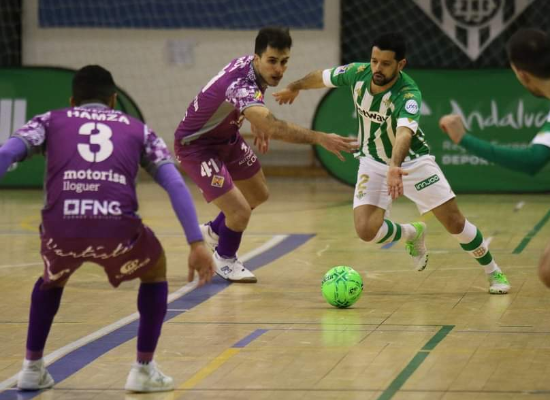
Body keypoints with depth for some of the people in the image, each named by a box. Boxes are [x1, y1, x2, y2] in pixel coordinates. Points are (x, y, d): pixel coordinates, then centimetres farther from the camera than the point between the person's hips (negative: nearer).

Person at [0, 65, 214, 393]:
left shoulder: (51, 121, 26)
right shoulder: (137, 129, 27)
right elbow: (175, 183, 14)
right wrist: (197, 243, 9)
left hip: (62, 228, 1)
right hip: (117, 229, -1)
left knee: (53, 278, 37)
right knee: (155, 271, 32)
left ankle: (33, 368, 32)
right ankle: (144, 370, 25)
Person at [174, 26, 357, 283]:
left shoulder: (251, 64, -12)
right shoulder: (240, 85, -40)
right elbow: (274, 128, -56)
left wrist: (258, 124, -1)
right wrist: (320, 139, -65)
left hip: (226, 137, 9)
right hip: (195, 146, -9)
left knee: (258, 195, 22)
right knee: (240, 212, -14)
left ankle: (213, 232, 48)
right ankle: (225, 260, 18)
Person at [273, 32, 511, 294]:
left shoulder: (408, 95, -33)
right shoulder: (358, 73, -18)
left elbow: (404, 133, -52)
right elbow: (321, 77, 4)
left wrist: (395, 168, -70)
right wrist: (294, 88, 22)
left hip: (412, 161, -3)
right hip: (374, 163, 3)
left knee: (455, 223, -8)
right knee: (367, 231, -16)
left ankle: (493, 272, 19)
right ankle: (412, 234, 18)